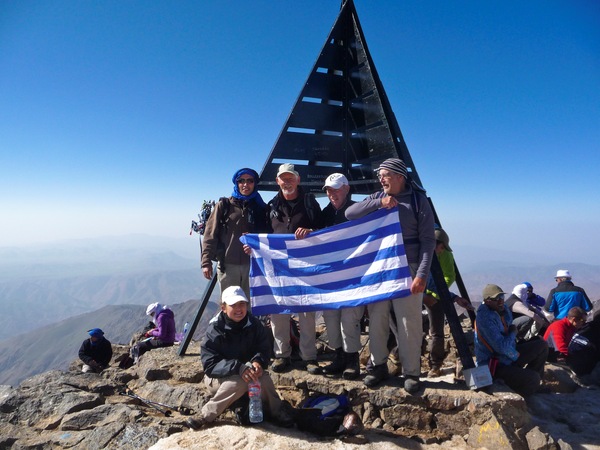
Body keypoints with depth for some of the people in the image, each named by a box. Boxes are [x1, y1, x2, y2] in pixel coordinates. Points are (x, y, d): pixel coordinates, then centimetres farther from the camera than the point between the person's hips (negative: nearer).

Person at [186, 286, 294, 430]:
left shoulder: (254, 325, -10)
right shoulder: (214, 330, -21)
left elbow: (264, 349, -4)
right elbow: (209, 364, -25)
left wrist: (258, 361, -28)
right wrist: (238, 368, -39)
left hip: (247, 370, 3)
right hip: (219, 377, -3)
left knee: (263, 377, -29)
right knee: (239, 382, -35)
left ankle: (277, 411, -6)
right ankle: (207, 415, -18)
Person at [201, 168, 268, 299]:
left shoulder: (260, 208, 10)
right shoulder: (224, 205, 6)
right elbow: (210, 235, 2)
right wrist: (206, 261, -5)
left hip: (252, 265, 1)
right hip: (228, 264, -1)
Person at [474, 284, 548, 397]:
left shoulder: (504, 310, 1)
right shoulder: (486, 318, -27)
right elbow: (501, 347, -29)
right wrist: (513, 332, -11)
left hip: (509, 356, 9)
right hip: (493, 365, -9)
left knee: (542, 345, 9)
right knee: (533, 380, -23)